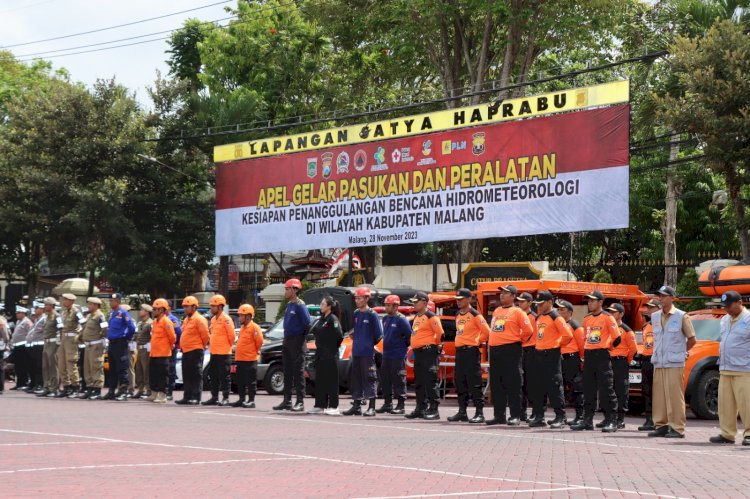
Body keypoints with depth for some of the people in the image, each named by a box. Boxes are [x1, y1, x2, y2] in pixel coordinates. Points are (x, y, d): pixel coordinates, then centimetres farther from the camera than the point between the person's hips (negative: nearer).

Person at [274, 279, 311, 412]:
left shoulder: (300, 306, -13)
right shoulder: (289, 305, 14)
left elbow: (307, 324, -16)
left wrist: (302, 337, -6)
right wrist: (286, 339, 14)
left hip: (297, 342, -9)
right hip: (287, 341, 9)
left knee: (298, 372, -7)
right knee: (287, 372, 11)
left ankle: (300, 402, -5)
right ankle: (287, 401, 16)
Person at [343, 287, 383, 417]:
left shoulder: (372, 315, -8)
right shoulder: (355, 314, 11)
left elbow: (379, 334, -6)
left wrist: (370, 344, 3)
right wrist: (355, 339, 12)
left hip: (368, 353, -7)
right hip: (355, 352, 7)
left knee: (369, 379, -5)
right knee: (356, 379, 10)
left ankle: (371, 407, -4)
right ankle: (356, 405, 16)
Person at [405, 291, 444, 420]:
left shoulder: (431, 316, -10)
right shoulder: (417, 317, 19)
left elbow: (440, 333, -14)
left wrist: (435, 345, -2)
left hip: (429, 352, -10)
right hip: (418, 352, 10)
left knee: (430, 382, -12)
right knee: (418, 383, 12)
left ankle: (434, 410, -12)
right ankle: (421, 408, 18)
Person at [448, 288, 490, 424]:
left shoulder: (475, 315, -10)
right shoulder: (458, 315, 15)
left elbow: (486, 331, -12)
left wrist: (478, 342, -2)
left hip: (471, 352, -8)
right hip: (459, 351, 8)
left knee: (474, 384, -8)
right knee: (460, 383, 10)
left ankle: (479, 413, -6)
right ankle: (462, 412, 17)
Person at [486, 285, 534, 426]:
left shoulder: (517, 312, -4)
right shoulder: (496, 311, 16)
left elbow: (528, 330, -8)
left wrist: (518, 341, 2)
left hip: (511, 351, -7)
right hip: (495, 351, 7)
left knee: (513, 384, -6)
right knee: (496, 385, 9)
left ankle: (515, 416, -3)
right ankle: (499, 415, 15)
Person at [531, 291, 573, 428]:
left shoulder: (556, 317, -10)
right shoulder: (539, 318, 14)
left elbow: (568, 335, -17)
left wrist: (558, 344, -3)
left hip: (552, 355, -8)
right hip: (539, 354, 8)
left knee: (554, 386, -7)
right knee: (539, 386, 9)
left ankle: (560, 417, -2)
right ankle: (539, 417, 14)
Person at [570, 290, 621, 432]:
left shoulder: (607, 318, -7)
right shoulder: (587, 319, 13)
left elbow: (617, 338, -7)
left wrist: (606, 347, 5)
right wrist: (588, 349, 15)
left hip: (602, 357, -7)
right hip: (588, 356, 7)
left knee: (606, 389, -8)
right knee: (588, 389, 8)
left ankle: (611, 421, -5)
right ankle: (587, 420, 13)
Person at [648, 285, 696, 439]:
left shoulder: (682, 317, -2)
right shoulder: (655, 317, 13)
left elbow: (692, 339, 3)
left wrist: (680, 352, 8)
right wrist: (657, 354, 14)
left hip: (675, 364, -5)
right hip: (658, 363, 6)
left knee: (674, 396, -8)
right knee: (659, 396, 5)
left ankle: (677, 428, -6)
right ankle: (661, 426, 12)